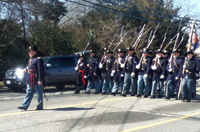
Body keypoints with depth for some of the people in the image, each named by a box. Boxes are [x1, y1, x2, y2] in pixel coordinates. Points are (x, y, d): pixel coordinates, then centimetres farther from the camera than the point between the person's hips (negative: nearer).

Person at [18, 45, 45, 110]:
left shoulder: (38, 59, -12)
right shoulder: (30, 60, 17)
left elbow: (41, 71, -17)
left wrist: (40, 80, -20)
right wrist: (26, 70, 12)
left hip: (36, 81, -9)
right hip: (30, 81, 9)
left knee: (39, 94, 2)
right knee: (29, 93, 7)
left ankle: (40, 106, 10)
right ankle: (25, 106, 7)